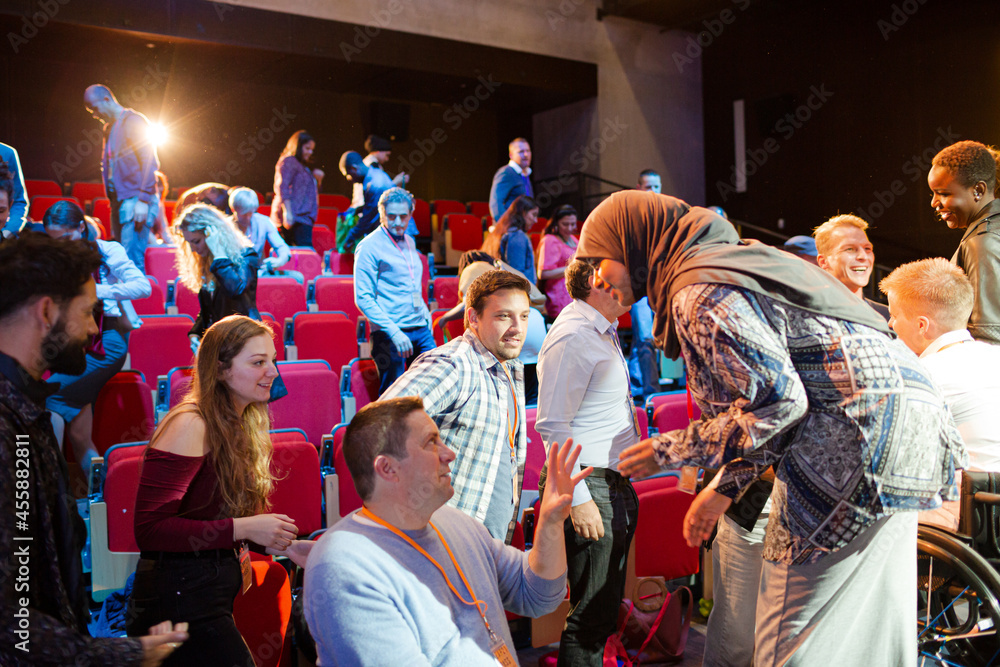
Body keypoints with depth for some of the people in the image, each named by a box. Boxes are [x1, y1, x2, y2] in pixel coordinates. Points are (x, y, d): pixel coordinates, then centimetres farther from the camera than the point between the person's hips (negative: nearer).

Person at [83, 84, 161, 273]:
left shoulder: (133, 121, -6)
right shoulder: (109, 127, 21)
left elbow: (150, 162, -14)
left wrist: (143, 200, -20)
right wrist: (112, 201, 15)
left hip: (136, 199, -9)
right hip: (118, 201, 9)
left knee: (131, 260, -14)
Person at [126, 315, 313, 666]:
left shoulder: (240, 426, 11)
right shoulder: (189, 426, -17)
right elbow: (149, 529, -22)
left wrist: (285, 546, 1)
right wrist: (241, 529, -24)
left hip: (214, 595, 9)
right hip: (177, 599, -8)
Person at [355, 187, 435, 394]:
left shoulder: (410, 242, 15)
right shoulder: (369, 247, -7)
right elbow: (363, 299, -13)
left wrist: (426, 316, 13)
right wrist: (394, 331, -20)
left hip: (422, 330, 7)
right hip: (390, 333, -7)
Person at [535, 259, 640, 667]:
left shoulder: (604, 332, 15)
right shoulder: (573, 337, -17)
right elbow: (553, 427, -20)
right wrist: (578, 498, -22)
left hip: (615, 483, 10)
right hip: (590, 487, -10)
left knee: (605, 607, 18)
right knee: (593, 614, -2)